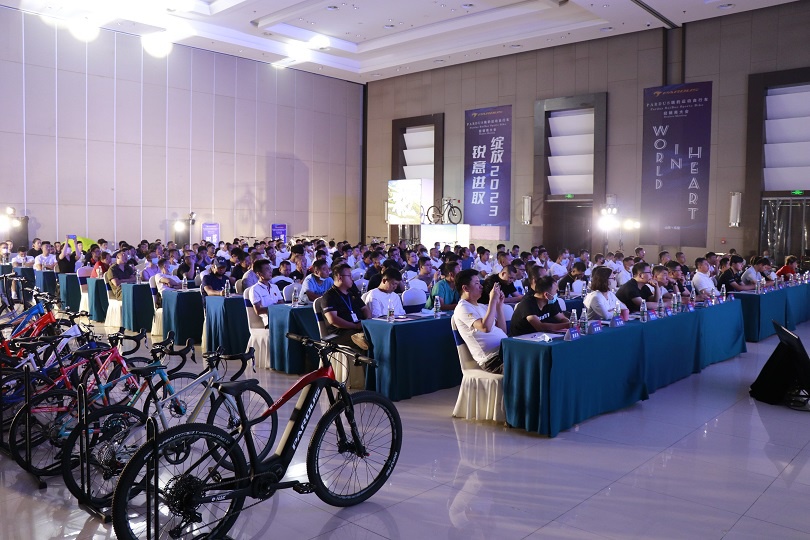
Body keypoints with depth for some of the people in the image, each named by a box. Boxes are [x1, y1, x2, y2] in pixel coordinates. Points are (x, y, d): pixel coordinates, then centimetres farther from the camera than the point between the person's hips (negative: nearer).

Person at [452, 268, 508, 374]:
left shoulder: (482, 307, 21)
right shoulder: (462, 308, -5)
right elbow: (486, 327, -21)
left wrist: (499, 305, 11)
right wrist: (492, 300, -13)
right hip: (493, 360, -9)